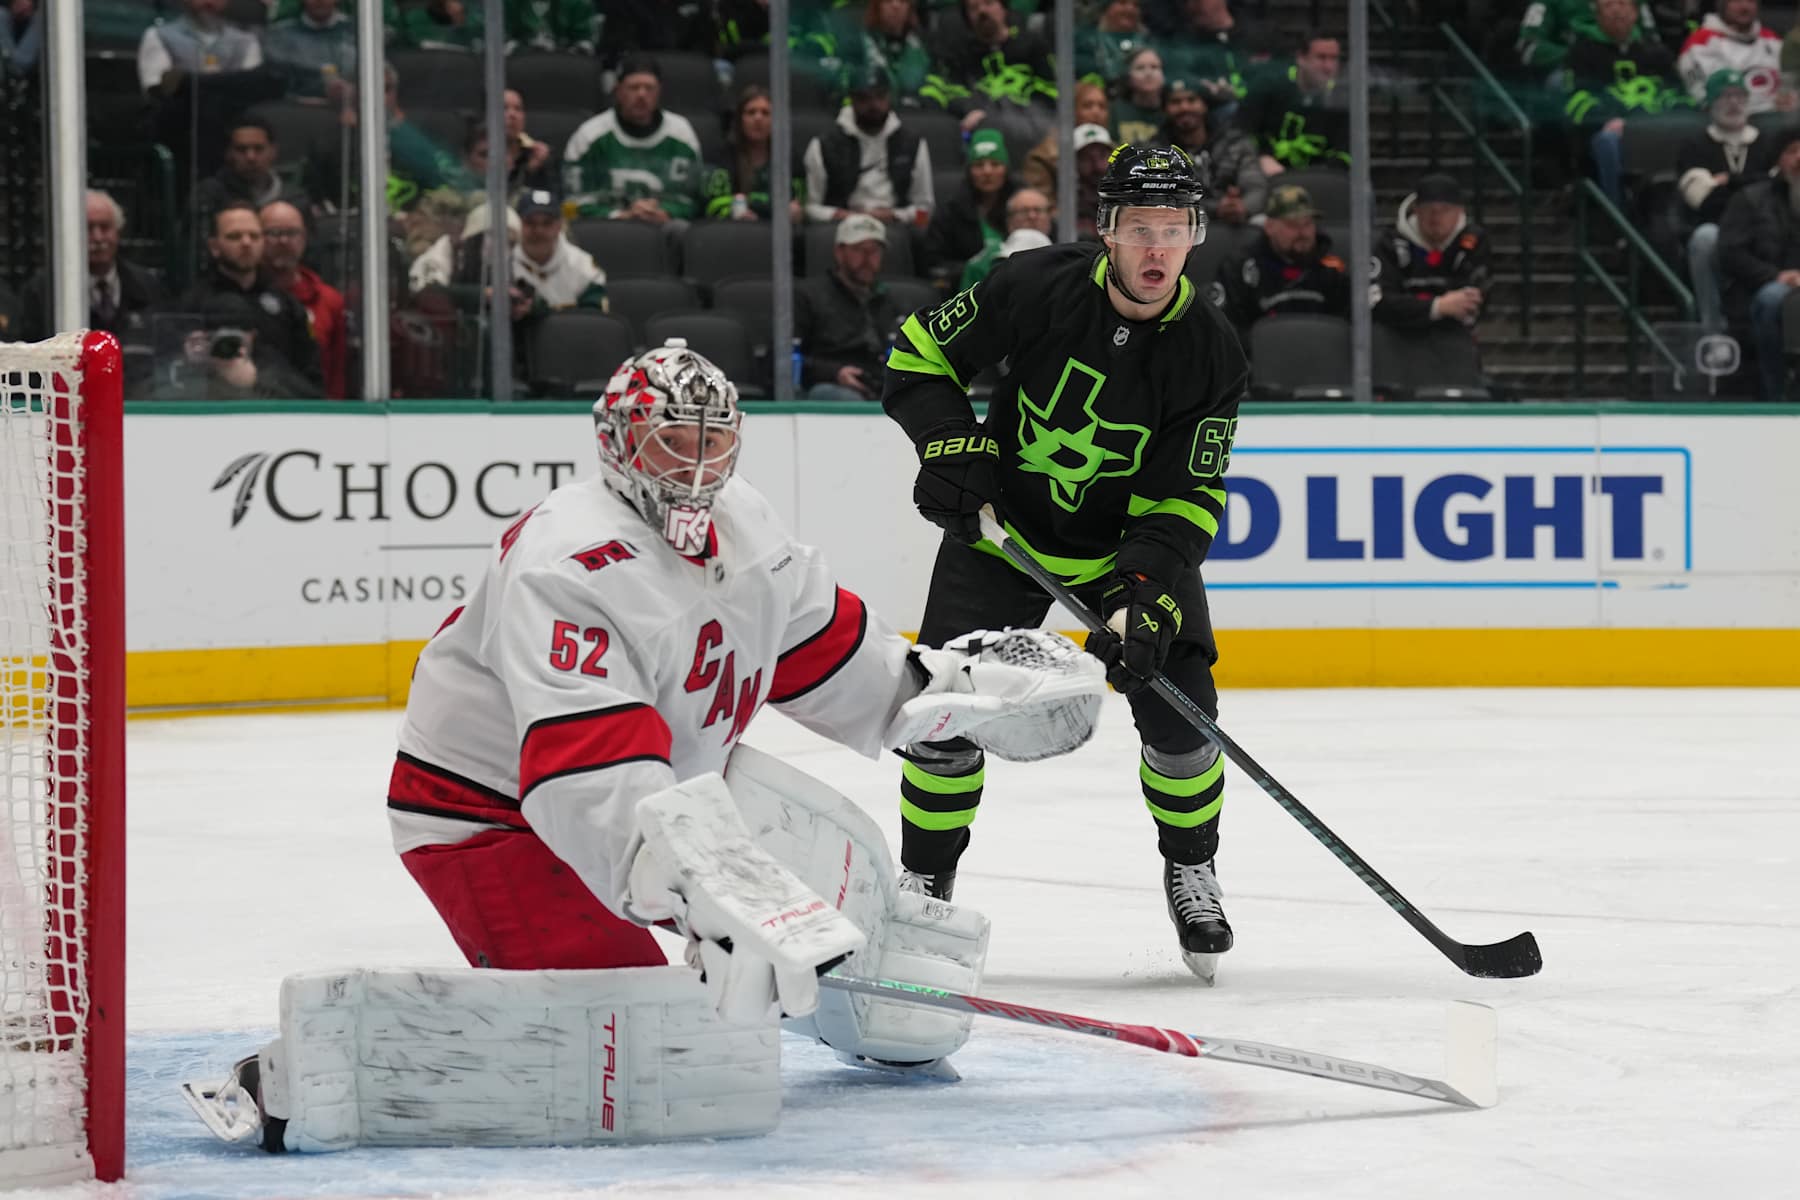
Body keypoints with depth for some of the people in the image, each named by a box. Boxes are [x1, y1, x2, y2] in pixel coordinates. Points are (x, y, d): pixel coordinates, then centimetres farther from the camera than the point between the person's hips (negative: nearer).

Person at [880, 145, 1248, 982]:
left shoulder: (1209, 355, -18)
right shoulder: (1036, 287, -20)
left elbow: (1183, 504, -17)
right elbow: (919, 351, -6)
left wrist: (1147, 600, -30)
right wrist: (950, 444, -21)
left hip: (1132, 543, 0)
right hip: (1003, 526, 0)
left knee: (1177, 702, -13)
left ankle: (1190, 871, 12)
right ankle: (924, 879, 13)